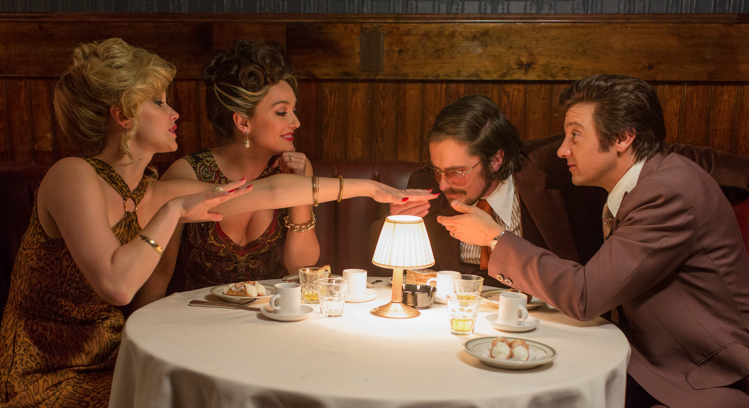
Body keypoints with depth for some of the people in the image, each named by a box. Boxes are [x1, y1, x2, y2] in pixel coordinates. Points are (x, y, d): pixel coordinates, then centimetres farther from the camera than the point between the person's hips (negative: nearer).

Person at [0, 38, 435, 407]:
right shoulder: (73, 176, -18)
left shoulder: (150, 192, 2)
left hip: (104, 367, 7)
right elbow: (117, 286, -31)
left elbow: (266, 192, 2)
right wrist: (175, 210, -20)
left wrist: (369, 187, 4)